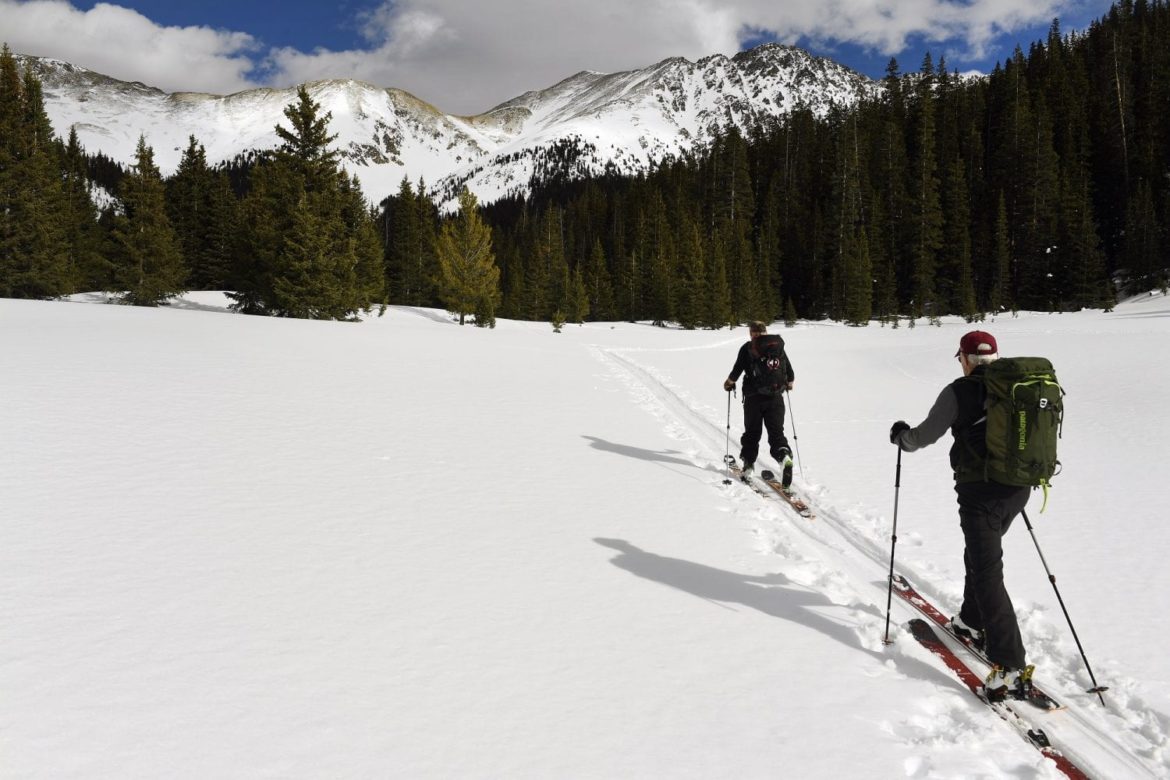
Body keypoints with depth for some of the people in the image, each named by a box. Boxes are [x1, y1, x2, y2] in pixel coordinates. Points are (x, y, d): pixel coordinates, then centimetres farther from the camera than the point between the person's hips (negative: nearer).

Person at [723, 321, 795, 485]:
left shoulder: (747, 348, -2)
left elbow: (737, 370, -6)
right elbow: (790, 373, 9)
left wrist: (729, 382, 14)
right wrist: (789, 383, 30)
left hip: (754, 397, -1)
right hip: (775, 397, 1)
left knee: (752, 432, 14)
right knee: (776, 432, 3)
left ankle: (748, 462, 17)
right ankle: (784, 456, -21)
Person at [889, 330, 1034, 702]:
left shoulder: (960, 391, -10)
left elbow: (924, 435, -6)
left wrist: (901, 435, 15)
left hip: (980, 491, -7)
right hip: (1018, 488, 7)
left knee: (987, 573, -6)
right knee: (980, 553, 27)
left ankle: (1011, 667, -11)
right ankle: (973, 622, 42)